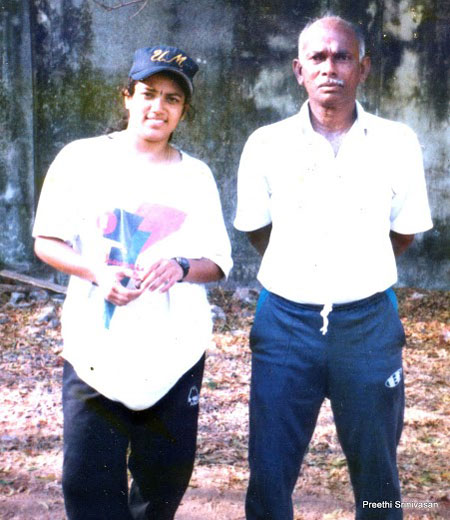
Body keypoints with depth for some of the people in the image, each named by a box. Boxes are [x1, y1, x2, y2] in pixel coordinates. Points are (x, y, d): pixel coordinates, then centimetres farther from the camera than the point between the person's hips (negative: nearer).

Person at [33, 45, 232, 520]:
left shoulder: (196, 175, 8)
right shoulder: (81, 159, 1)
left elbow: (219, 262, 8)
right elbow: (46, 241, 2)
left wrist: (182, 267, -15)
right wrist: (96, 274, -16)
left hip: (175, 350, 2)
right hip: (96, 344, -2)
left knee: (167, 472, 10)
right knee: (87, 476, -4)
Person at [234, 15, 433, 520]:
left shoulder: (397, 144, -2)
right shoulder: (266, 145, -2)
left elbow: (403, 233, 10)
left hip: (368, 322, 0)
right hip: (284, 321, 0)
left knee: (377, 475, 11)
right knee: (269, 472, 7)